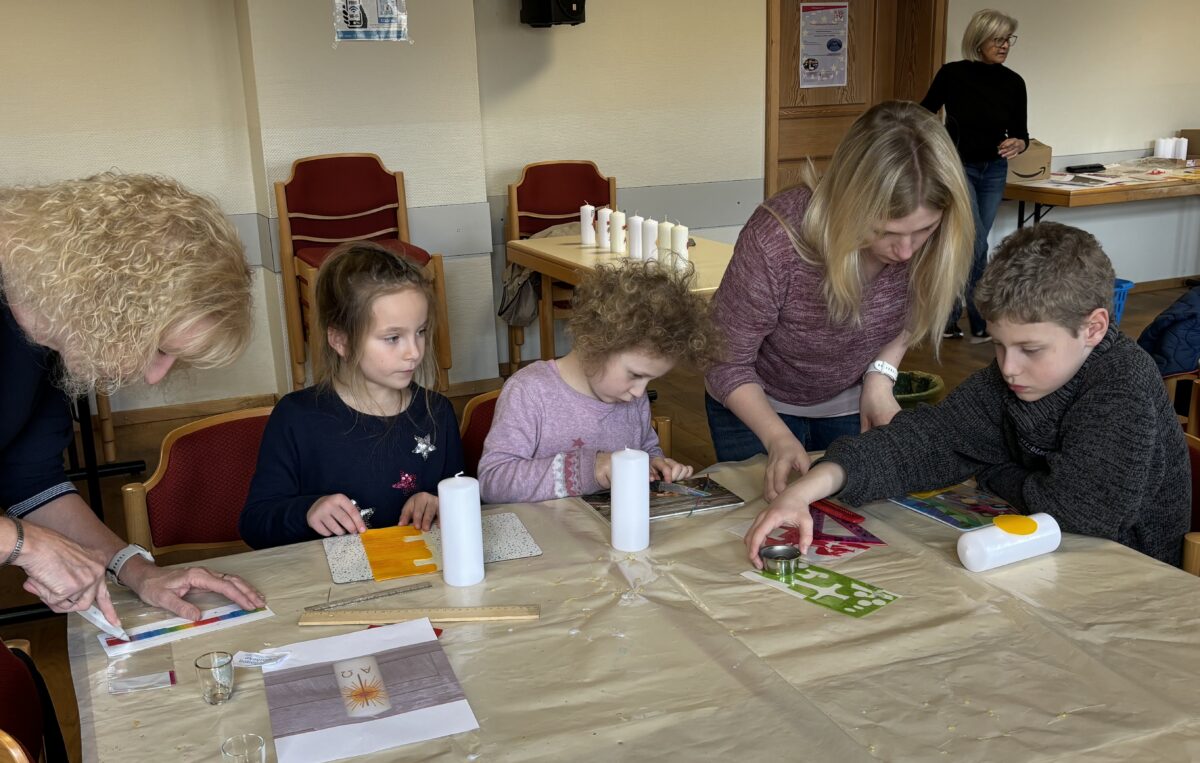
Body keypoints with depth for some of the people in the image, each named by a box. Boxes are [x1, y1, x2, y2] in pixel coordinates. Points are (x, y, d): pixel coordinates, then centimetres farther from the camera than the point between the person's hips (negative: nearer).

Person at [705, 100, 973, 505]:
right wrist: (778, 438, -38)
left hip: (851, 402, 3)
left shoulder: (938, 245, -26)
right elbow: (727, 364, -25)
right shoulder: (775, 240, -38)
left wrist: (881, 373, -17)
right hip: (757, 403, -3)